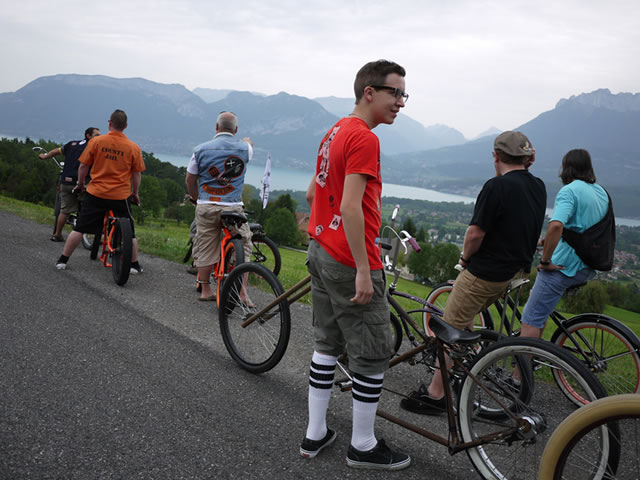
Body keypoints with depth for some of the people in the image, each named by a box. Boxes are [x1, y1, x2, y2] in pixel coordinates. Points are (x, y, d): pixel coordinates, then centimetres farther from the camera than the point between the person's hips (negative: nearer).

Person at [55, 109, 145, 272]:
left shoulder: (96, 141, -3)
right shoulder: (133, 147, -3)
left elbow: (83, 166, 2)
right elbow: (137, 174, 2)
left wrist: (80, 184, 18)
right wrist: (135, 193, 16)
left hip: (96, 193, 1)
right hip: (120, 196, 0)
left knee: (79, 228, 9)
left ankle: (62, 260, 14)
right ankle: (134, 265, 16)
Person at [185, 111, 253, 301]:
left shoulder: (201, 149, 1)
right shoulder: (244, 148, 1)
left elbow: (190, 180, 8)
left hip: (206, 207, 2)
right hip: (233, 207, -2)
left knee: (205, 249, 11)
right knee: (242, 247, 8)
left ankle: (205, 290, 20)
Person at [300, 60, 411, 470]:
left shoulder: (335, 132, 13)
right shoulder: (365, 138, -17)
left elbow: (313, 193, 20)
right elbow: (350, 208, -25)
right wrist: (363, 271, -23)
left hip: (320, 252, 10)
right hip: (349, 262, -10)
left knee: (327, 345, 17)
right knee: (374, 356, 3)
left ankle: (315, 434, 27)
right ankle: (364, 447, 16)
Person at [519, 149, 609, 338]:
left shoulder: (569, 191, -15)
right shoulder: (602, 192, 12)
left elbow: (556, 225, -32)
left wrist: (545, 261, -23)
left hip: (563, 266, -9)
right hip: (589, 269, 9)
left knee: (530, 321, -6)